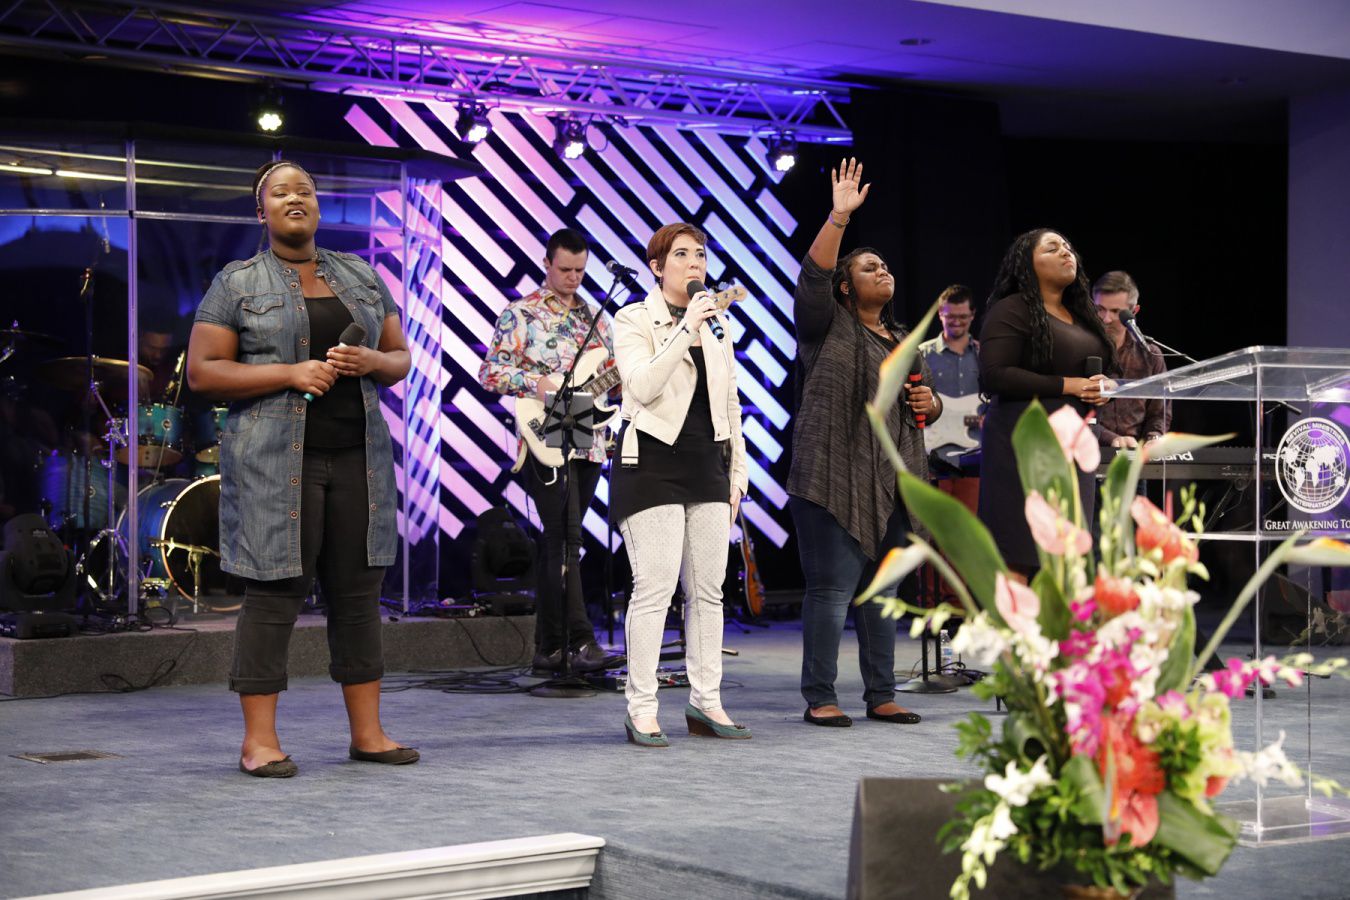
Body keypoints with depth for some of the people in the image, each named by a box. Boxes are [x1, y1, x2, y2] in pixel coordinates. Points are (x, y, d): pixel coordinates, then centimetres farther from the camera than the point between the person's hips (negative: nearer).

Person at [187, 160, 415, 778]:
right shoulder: (236, 284, 3)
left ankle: (367, 732, 12)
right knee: (274, 593, -6)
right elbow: (202, 372, -3)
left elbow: (400, 357, 19)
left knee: (358, 591, 5)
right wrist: (290, 374, -14)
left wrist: (372, 361, -5)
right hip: (277, 462, -4)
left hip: (358, 458, 5)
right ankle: (259, 740, 0)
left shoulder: (360, 277, 17)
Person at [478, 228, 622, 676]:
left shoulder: (594, 316, 17)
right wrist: (536, 384, -17)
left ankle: (548, 647, 12)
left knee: (559, 541, 8)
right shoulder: (521, 314, 0)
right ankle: (580, 642, -17)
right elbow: (490, 371, -5)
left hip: (589, 442, 6)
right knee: (565, 538, -14)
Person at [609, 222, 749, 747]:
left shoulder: (716, 323, 15)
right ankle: (641, 709, -5)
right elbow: (642, 386, -18)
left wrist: (737, 472, 14)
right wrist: (685, 329, -19)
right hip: (653, 463, -6)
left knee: (708, 589, 6)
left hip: (707, 465, 6)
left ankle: (706, 703, 12)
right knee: (655, 588, -10)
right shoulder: (634, 320, -2)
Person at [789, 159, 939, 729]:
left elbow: (930, 406, 29)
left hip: (892, 483, 6)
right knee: (831, 588, -7)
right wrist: (839, 216, -21)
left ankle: (881, 696, 15)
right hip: (835, 478, -6)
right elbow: (813, 274, -15)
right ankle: (819, 698, -2)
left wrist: (928, 403, 5)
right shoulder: (828, 326, 3)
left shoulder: (905, 343, 22)